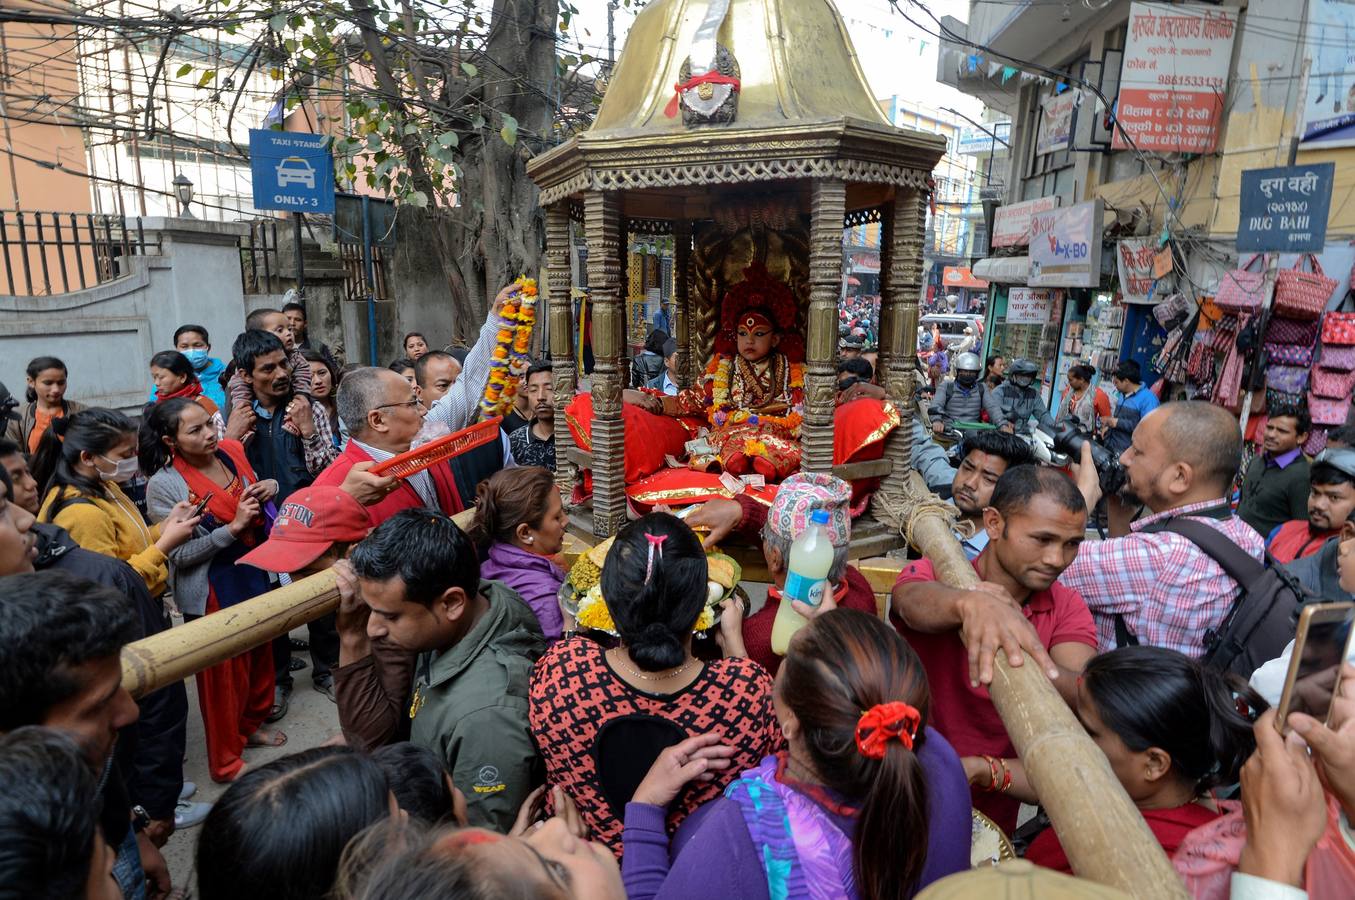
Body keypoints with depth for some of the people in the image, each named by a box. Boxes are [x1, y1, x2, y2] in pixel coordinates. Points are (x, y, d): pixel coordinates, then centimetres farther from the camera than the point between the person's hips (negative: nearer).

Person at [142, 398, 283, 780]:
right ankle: (226, 762, 28)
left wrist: (269, 488, -8)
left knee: (260, 655, 22)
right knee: (223, 673, 9)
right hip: (212, 590, -6)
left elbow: (256, 503, 14)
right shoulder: (164, 485, -18)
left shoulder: (231, 452, -3)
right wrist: (233, 528, -26)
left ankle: (250, 724, 47)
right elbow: (179, 554, -18)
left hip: (253, 574, 6)